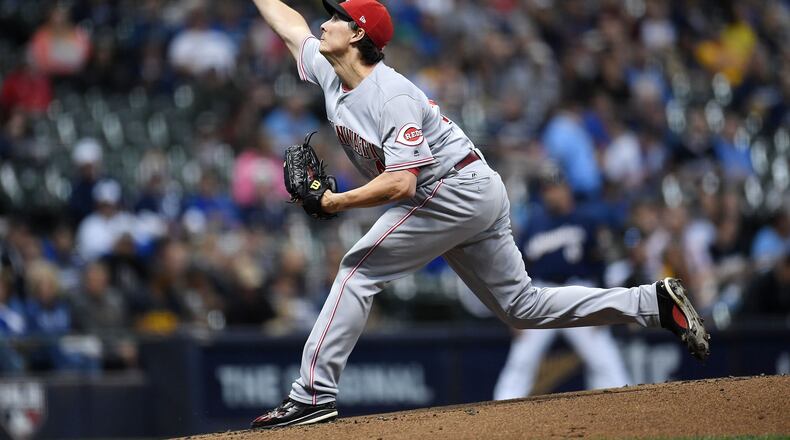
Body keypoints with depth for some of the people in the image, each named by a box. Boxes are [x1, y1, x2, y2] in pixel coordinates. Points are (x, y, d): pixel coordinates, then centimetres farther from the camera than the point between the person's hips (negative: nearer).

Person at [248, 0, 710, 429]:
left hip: (457, 189, -10)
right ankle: (654, 302, 9)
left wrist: (337, 201, -23)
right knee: (524, 307, 11)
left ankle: (313, 395, -14)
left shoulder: (393, 96, -22)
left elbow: (400, 184, -30)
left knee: (359, 270, -12)